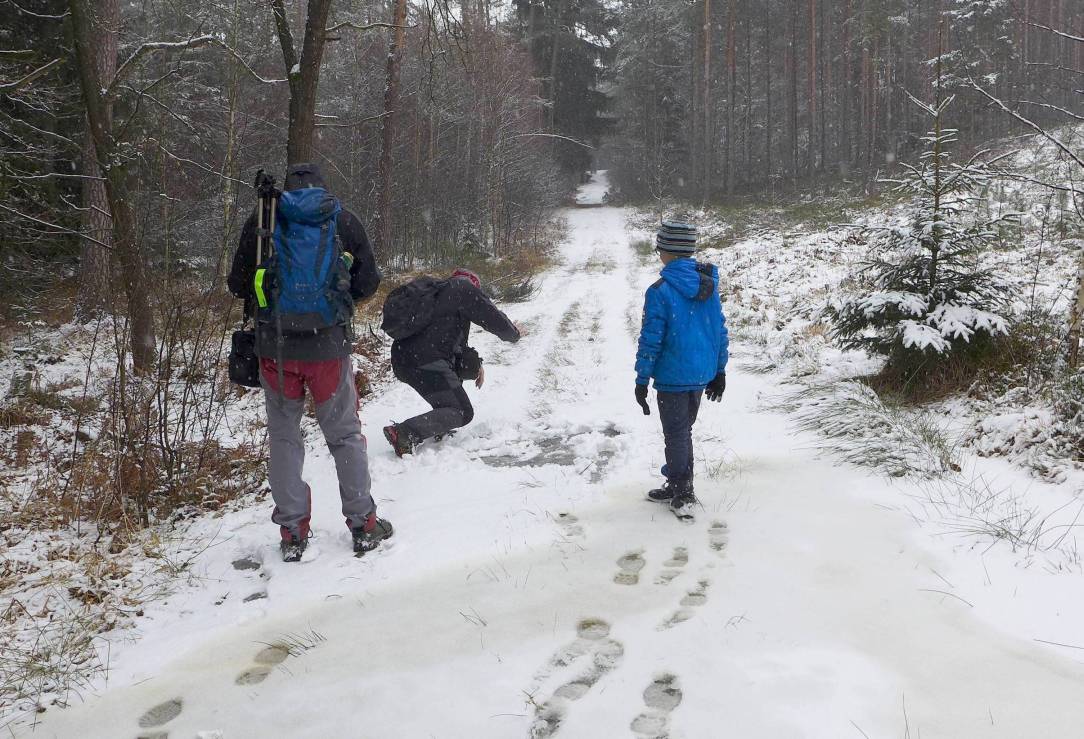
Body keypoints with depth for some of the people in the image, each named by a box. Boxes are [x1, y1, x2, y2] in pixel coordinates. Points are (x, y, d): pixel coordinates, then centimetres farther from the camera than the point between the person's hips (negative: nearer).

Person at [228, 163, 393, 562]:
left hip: (275, 347, 0)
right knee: (345, 435, 13)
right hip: (330, 345, 0)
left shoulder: (261, 220, 3)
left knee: (284, 437, 12)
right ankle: (364, 526, 17)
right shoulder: (344, 220, 4)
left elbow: (238, 284, 7)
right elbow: (367, 283, 8)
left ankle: (292, 533, 14)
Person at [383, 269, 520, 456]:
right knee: (461, 412, -4)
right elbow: (494, 318, 0)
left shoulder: (438, 291, 29)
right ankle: (404, 433, -23)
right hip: (426, 362, -9)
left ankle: (440, 429, 21)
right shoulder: (464, 288, 3)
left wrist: (474, 365, 27)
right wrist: (514, 333, 20)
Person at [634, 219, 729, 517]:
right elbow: (720, 330, 7)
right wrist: (719, 372, 16)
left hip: (672, 378, -6)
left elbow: (651, 339, -16)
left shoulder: (660, 291, -19)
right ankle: (679, 487, 33)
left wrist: (642, 380, -8)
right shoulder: (709, 285, 1)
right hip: (702, 375, 6)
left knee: (676, 434, 8)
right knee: (683, 430, 20)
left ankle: (683, 496, 18)